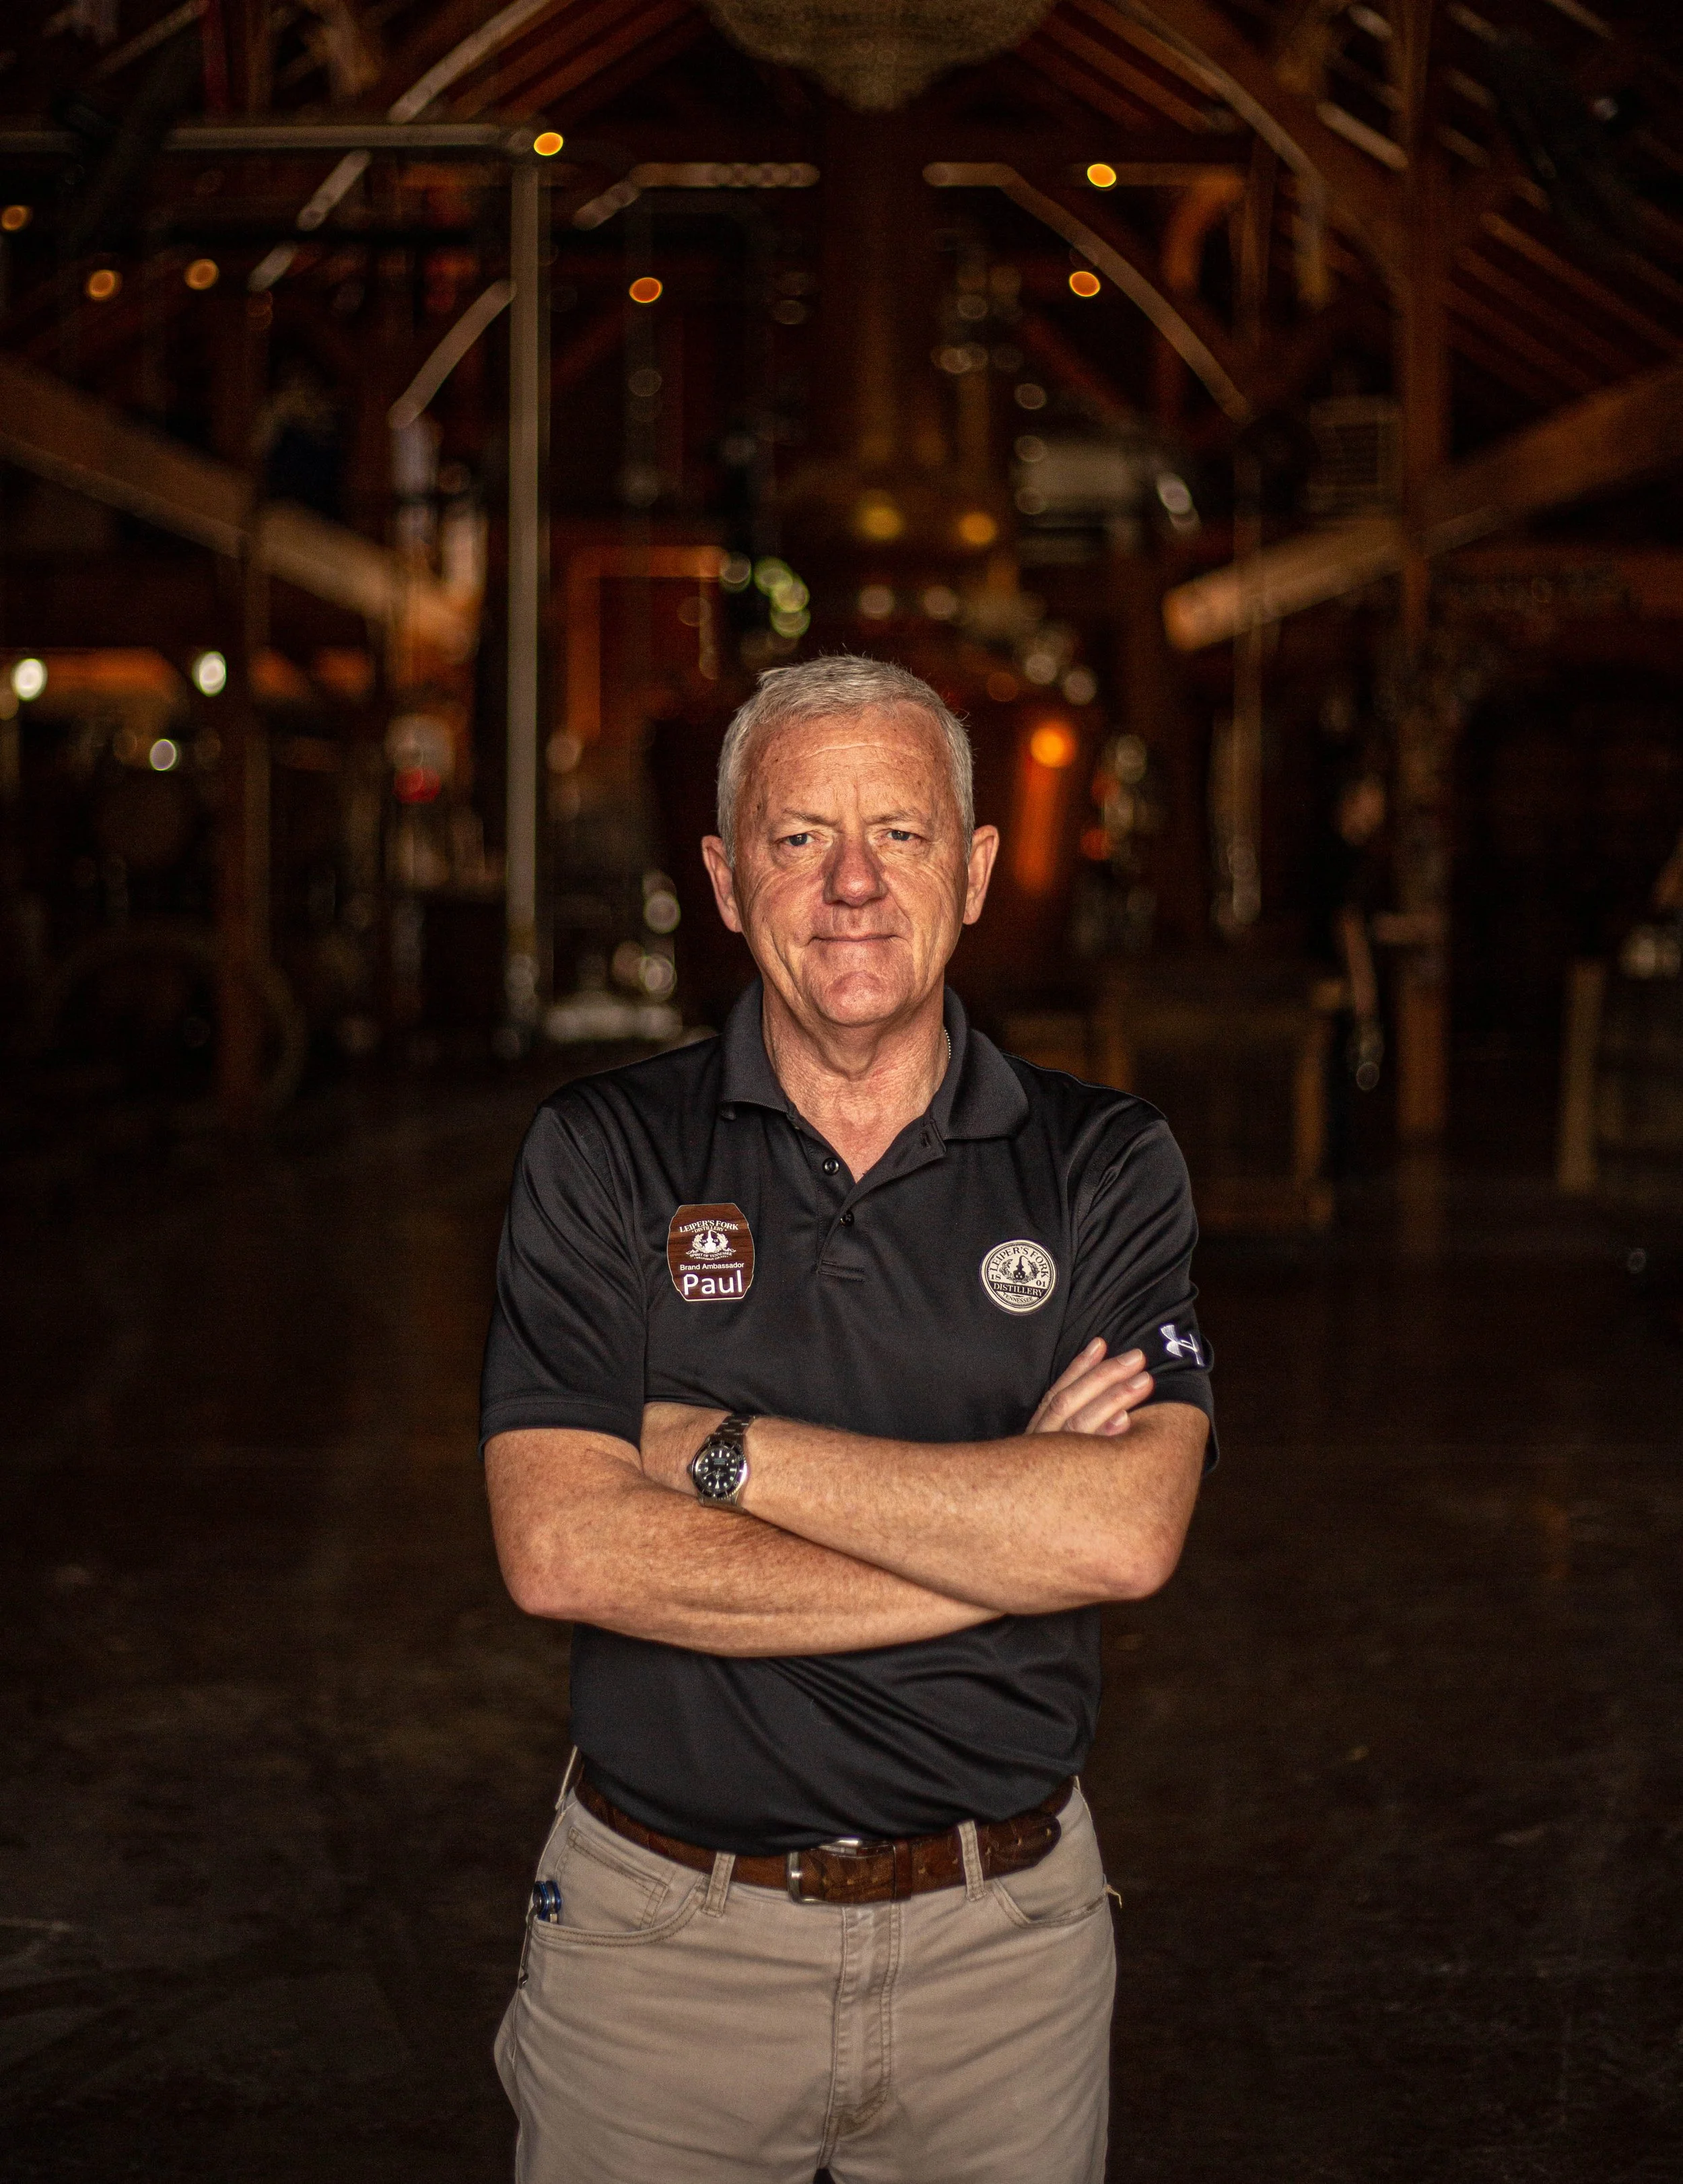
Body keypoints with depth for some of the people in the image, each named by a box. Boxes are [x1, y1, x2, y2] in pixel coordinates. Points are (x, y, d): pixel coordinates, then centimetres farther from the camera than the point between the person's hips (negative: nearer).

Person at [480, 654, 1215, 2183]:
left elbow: (1127, 1529, -17)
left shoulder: (1106, 1168, -2)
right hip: (664, 1932, 0)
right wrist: (1000, 1520, -16)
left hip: (1002, 1940, 1)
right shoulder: (604, 1156, -4)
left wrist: (727, 1450, -16)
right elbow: (563, 1549, -16)